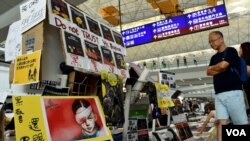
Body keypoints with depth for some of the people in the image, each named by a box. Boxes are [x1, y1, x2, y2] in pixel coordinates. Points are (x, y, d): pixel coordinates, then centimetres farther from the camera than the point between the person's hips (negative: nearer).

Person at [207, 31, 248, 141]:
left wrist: (213, 67, 7)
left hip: (233, 92, -5)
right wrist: (219, 68, -4)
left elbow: (223, 65, -12)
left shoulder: (231, 51, 3)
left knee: (242, 124, -2)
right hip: (219, 94, 6)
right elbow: (209, 72, 10)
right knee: (221, 123, -2)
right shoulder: (214, 57, 21)